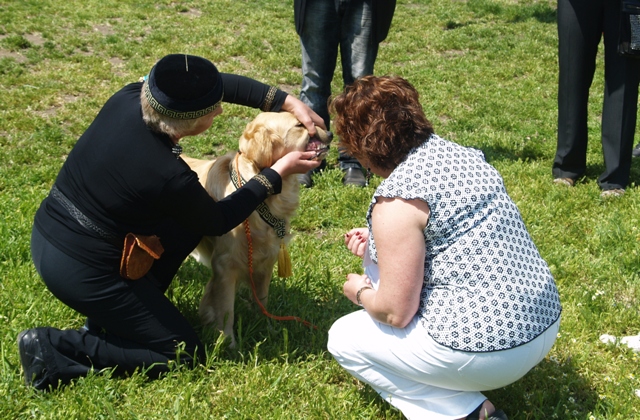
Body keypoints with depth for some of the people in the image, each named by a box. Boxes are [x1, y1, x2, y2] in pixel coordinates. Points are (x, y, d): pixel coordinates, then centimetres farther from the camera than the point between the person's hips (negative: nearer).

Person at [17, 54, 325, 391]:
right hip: (81, 273, -8)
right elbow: (218, 222, -6)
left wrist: (288, 102, -1)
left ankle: (115, 314, 17)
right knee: (186, 355, 7)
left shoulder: (130, 97, -10)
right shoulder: (169, 176, -28)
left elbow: (222, 83, 3)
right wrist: (278, 173, -3)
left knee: (189, 219, 14)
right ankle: (54, 349, 0)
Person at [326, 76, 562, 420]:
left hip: (488, 351, -9)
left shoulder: (397, 200, -19)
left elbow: (395, 313, -15)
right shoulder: (460, 154, 6)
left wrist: (360, 294, 6)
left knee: (343, 339, 10)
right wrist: (377, 245, 19)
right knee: (376, 264, 20)